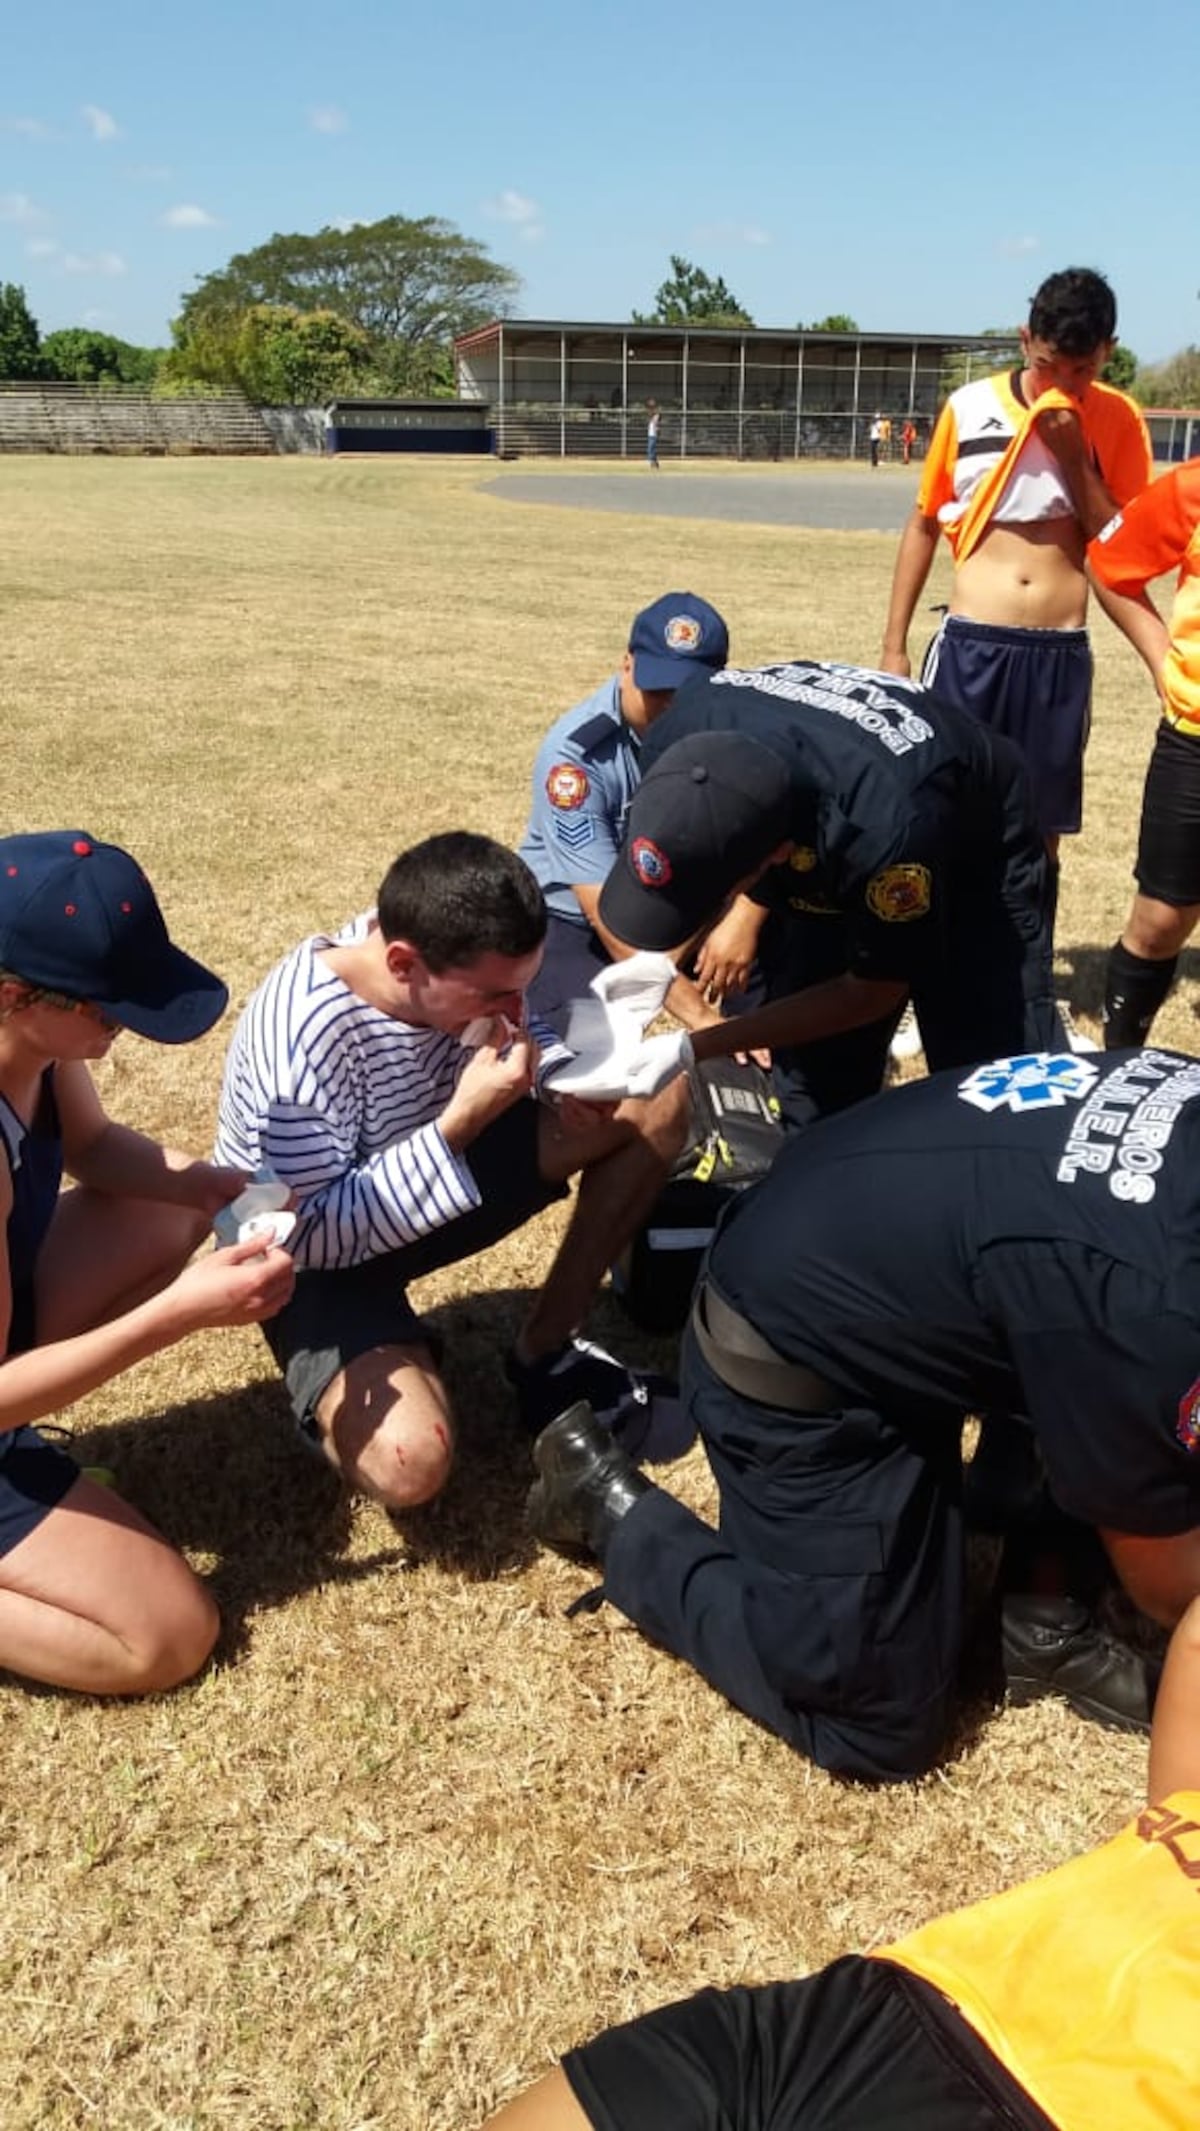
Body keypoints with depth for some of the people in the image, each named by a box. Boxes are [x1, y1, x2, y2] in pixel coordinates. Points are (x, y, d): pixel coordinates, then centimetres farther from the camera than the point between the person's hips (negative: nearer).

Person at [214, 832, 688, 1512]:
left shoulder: (460, 958, -16)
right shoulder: (301, 1038, -35)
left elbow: (524, 1033, 6)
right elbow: (312, 1233, -31)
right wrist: (462, 1122, -36)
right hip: (314, 1259, -7)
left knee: (657, 1102, -4)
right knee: (409, 1463, -33)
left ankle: (547, 1351, 4)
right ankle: (333, 1392, 4)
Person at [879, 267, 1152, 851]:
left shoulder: (1118, 420, 2)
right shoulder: (969, 407, 0)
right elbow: (923, 526, 9)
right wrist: (894, 646, 6)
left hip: (1060, 654, 1)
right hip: (969, 645, -1)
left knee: (1041, 835, 8)